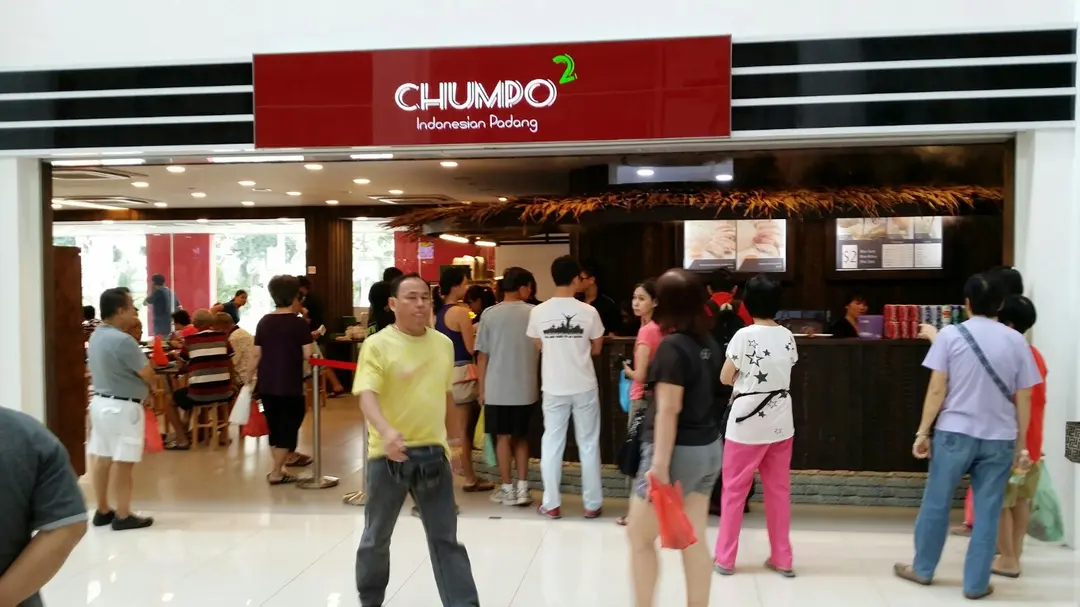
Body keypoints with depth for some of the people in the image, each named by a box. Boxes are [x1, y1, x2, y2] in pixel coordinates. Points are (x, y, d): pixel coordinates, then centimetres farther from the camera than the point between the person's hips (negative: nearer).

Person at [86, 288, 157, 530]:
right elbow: (148, 375, -14)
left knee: (102, 457, 13)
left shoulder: (96, 336, 8)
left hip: (100, 401, 9)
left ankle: (103, 511, 23)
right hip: (123, 407, -9)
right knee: (123, 462, -2)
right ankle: (123, 516, 4)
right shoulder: (123, 341, -22)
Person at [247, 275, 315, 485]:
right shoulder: (299, 323, -9)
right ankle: (276, 473, 2)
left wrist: (248, 379, 17)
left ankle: (287, 457, 31)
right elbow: (308, 355, -11)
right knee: (288, 426, 3)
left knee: (275, 425, 16)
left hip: (266, 384, 5)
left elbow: (256, 355, 6)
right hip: (290, 385, -5)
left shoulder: (264, 322, 4)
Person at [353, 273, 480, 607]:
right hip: (389, 455, -3)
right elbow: (367, 395, -24)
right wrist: (386, 431, -41)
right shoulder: (377, 345, -12)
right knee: (377, 537, 14)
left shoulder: (443, 344, 5)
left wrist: (454, 438, 21)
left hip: (433, 452, 3)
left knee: (445, 538, 7)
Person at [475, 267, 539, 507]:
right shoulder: (534, 313, -3)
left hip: (497, 388, -1)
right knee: (521, 437, 15)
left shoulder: (490, 314, -4)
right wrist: (540, 384, 18)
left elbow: (482, 355, -3)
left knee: (502, 437, 9)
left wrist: (482, 388, 5)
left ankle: (507, 489, 12)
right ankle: (522, 488, 13)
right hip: (525, 388, 1)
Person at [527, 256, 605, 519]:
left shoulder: (538, 312, -7)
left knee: (552, 443, 11)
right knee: (588, 444, 10)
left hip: (554, 388, 1)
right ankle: (593, 503, 17)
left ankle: (551, 504, 14)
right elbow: (596, 349, 2)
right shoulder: (589, 312, -10)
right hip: (584, 387, -1)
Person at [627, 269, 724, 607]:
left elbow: (668, 411, -21)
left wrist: (660, 465, -22)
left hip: (680, 450, -8)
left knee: (640, 537, 6)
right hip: (709, 448, 8)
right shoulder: (710, 345, 7)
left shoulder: (672, 347, -16)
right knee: (694, 540, 12)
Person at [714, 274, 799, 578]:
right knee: (778, 490, 13)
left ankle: (725, 558, 14)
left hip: (746, 423, -5)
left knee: (734, 490, 7)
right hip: (780, 423, 5)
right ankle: (782, 559, 20)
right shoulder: (787, 337, 1)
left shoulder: (744, 336, -14)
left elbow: (725, 378, -5)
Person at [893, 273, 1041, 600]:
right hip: (999, 438, 2)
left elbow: (937, 390, -7)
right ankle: (976, 583, 14)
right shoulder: (1016, 341, 2)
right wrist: (1021, 444, 11)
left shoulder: (950, 335, -5)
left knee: (936, 504, 11)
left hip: (954, 432, -1)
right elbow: (1023, 399, 3)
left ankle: (922, 569, 25)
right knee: (987, 512, 8)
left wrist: (922, 431, 0)